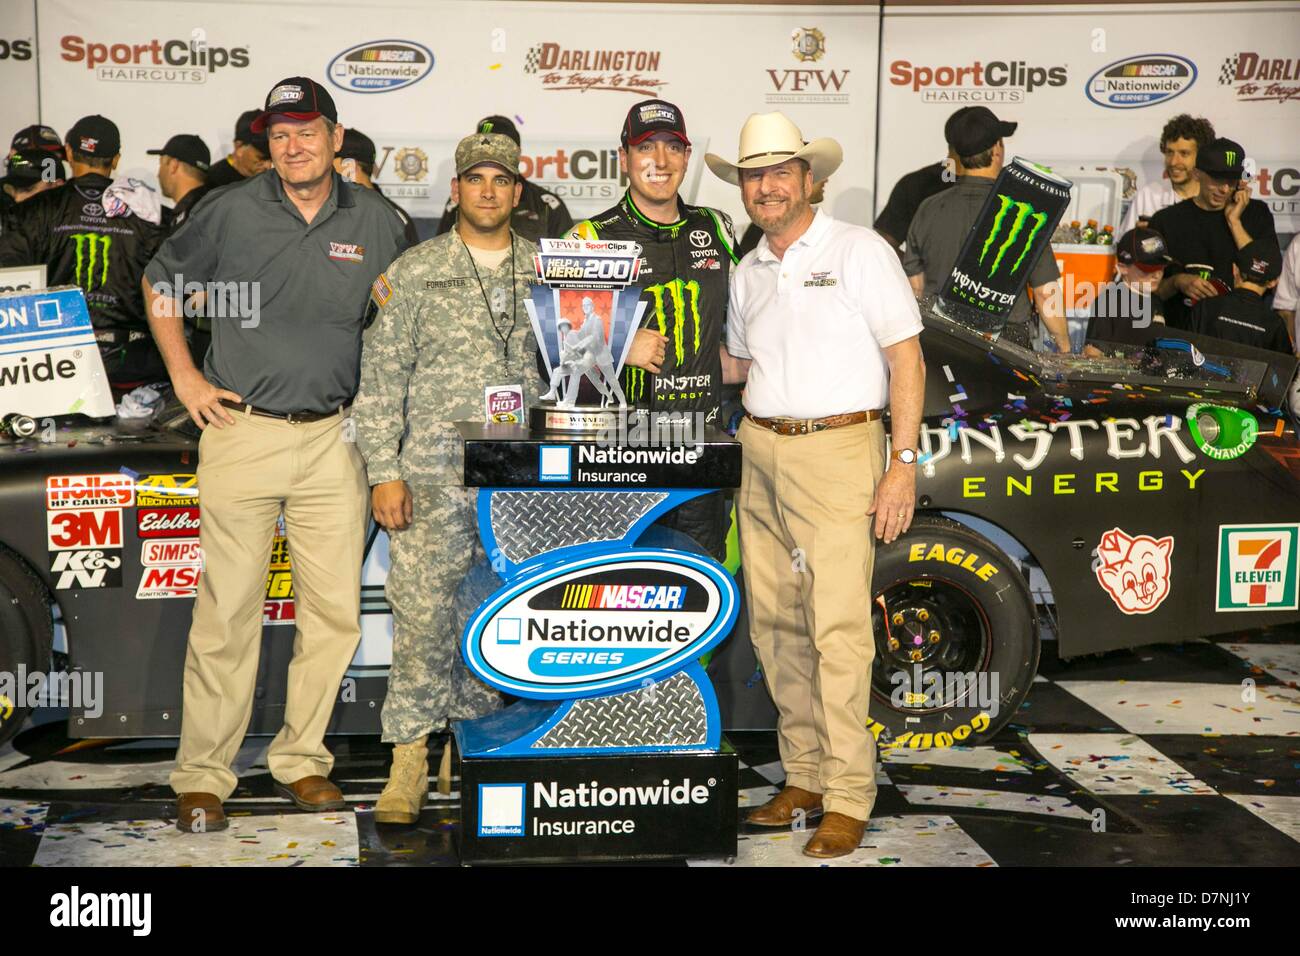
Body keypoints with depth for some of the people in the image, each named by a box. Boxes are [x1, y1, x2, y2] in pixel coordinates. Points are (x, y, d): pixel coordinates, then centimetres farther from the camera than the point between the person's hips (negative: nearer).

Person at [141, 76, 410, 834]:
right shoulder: (231, 211, 1)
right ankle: (202, 777, 9)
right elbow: (161, 282, 14)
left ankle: (302, 759, 20)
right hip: (242, 432, -2)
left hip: (334, 438, 2)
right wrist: (185, 376, 6)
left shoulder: (376, 222, 6)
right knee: (228, 612, -2)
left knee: (335, 612, 4)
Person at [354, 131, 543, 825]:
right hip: (433, 468, -3)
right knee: (422, 608, -5)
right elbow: (381, 376, 0)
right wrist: (384, 472, -6)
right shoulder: (414, 271, 3)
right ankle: (410, 755, 5)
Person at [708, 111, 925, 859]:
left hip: (836, 452, -6)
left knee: (838, 627, -9)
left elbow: (906, 358, -5)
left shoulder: (860, 251, -1)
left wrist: (904, 463, -12)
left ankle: (848, 800, -3)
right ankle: (804, 777, 19)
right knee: (776, 623, 8)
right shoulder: (748, 274, 16)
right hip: (762, 452, 6)